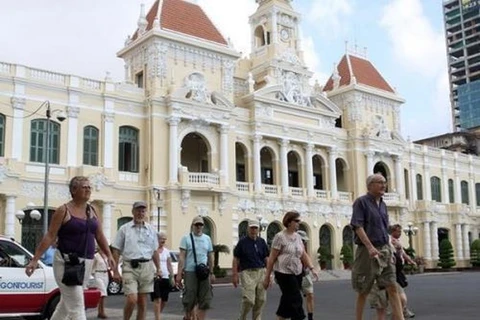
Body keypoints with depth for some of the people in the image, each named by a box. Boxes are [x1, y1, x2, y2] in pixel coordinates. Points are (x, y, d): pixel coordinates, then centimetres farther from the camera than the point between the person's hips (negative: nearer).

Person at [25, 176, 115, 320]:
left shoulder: (92, 210, 11)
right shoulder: (64, 211, -6)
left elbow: (99, 236, 14)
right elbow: (50, 236, -8)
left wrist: (109, 255, 6)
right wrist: (35, 260, -11)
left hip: (86, 262, 6)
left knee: (67, 302, 16)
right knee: (77, 305, -10)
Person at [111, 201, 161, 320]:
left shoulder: (151, 230, 12)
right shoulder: (124, 229, 2)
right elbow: (116, 251, 2)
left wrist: (158, 268, 9)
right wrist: (115, 271, -4)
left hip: (147, 267, 3)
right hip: (130, 267, -3)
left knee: (142, 302, 7)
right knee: (132, 300, -14)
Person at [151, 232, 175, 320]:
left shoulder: (166, 251, 14)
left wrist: (172, 277, 12)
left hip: (165, 278, 6)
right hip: (154, 277, -6)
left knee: (164, 301, 7)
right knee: (157, 300, -12)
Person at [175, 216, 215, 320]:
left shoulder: (207, 239, 13)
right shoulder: (186, 238, 1)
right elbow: (182, 256, -5)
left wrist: (212, 273, 14)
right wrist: (179, 273, -11)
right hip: (190, 272, -4)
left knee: (205, 300, 1)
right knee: (190, 299, -1)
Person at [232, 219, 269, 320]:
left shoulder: (262, 242, 10)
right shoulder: (242, 242, -1)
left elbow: (266, 258, 13)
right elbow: (236, 259, 0)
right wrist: (234, 275, -5)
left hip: (261, 271, 4)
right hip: (247, 272, -4)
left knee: (261, 299, 3)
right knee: (249, 300, -11)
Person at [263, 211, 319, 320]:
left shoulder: (298, 237, 10)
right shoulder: (280, 237, -11)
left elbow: (304, 255, 10)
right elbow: (272, 258, -9)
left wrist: (312, 268, -5)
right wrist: (267, 277, -10)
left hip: (297, 273, 7)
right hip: (284, 274, -7)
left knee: (288, 301, 10)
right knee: (295, 301, -9)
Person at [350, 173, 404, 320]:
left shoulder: (382, 204, 15)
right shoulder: (361, 202, -6)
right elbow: (357, 226, -16)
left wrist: (388, 247, 16)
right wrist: (370, 247, -26)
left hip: (384, 250, 6)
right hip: (367, 251, -6)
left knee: (393, 288, -2)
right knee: (363, 291, 4)